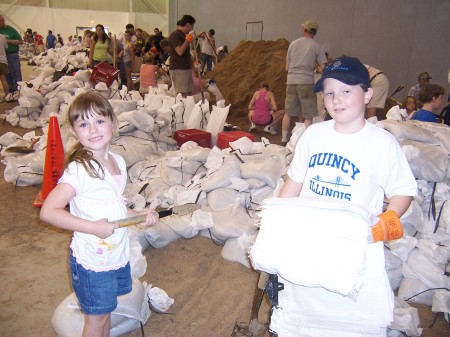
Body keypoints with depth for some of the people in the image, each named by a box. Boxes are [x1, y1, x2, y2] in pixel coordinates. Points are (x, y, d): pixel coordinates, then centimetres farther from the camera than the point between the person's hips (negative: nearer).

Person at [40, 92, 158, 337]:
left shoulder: (118, 162, 0)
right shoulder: (79, 170, -24)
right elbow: (48, 211, -27)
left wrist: (139, 216, -3)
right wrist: (93, 227, -29)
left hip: (117, 254, 7)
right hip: (91, 261, -6)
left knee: (106, 309, 25)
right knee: (96, 317, 12)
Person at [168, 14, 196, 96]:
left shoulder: (183, 35, 17)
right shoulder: (175, 35, -10)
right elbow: (180, 51, -22)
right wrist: (189, 39, -16)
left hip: (186, 68, 9)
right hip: (178, 69, -9)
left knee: (188, 94, 7)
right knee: (181, 95, -11)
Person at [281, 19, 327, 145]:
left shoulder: (293, 44, 11)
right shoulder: (317, 47, 0)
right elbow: (323, 69, -2)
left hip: (291, 81, 4)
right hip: (306, 82, -4)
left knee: (289, 113, 14)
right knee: (307, 116, 3)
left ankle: (284, 139, 21)